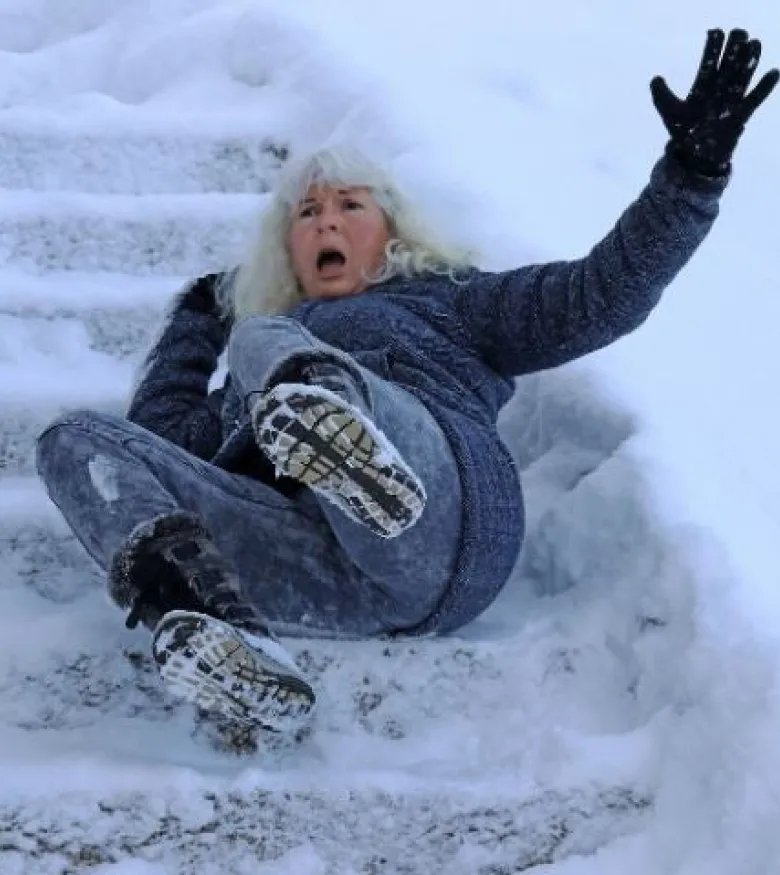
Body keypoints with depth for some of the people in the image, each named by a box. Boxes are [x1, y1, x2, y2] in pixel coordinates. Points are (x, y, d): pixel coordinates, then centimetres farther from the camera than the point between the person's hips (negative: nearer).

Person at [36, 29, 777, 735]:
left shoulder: (443, 300, 32)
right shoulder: (254, 386, 42)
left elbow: (601, 297, 20)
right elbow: (163, 432, 33)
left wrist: (691, 172, 9)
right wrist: (195, 321, 46)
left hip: (438, 525, -3)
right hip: (316, 573, 3)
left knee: (261, 340, -20)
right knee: (76, 439, -11)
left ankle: (319, 405, -58)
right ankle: (191, 619, -40)